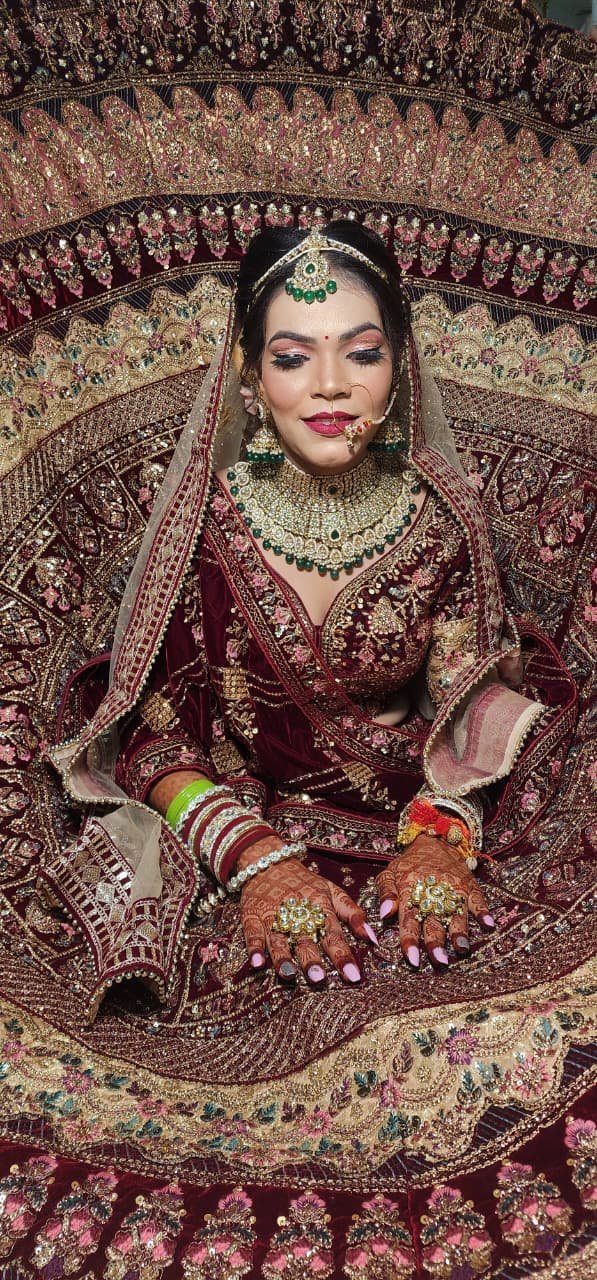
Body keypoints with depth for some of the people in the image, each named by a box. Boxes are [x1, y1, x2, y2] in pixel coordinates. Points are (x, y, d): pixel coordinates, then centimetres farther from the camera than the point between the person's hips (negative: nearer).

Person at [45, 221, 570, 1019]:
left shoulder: (443, 522, -6)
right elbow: (153, 731, -8)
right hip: (235, 819, -1)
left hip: (407, 812, 2)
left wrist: (440, 840, -21)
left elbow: (474, 712, -1)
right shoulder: (202, 527, -10)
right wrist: (258, 861, -23)